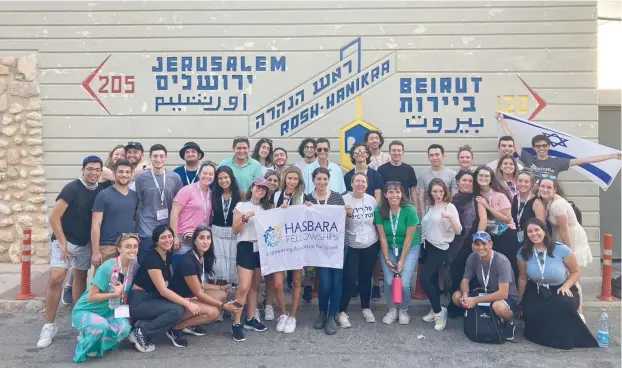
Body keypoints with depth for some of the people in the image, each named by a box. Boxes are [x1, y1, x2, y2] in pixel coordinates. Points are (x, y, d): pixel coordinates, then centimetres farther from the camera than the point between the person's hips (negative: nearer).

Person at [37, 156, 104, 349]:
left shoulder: (100, 191, -3)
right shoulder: (72, 189, -17)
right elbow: (54, 217, -16)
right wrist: (63, 243, -15)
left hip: (85, 243, 5)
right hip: (64, 240, -4)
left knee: (81, 277, 12)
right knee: (55, 279, -12)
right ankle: (49, 326, 1)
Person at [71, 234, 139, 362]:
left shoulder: (134, 266, -7)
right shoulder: (108, 267, -24)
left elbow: (130, 291, 10)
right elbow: (91, 297, -21)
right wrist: (114, 294, -26)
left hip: (107, 312, 5)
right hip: (85, 311, -5)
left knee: (125, 328, -25)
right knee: (101, 326, -36)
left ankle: (96, 343, 3)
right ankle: (85, 345, -3)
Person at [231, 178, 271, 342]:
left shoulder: (266, 208, 14)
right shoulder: (241, 206, 1)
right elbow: (235, 230, -2)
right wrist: (244, 219, -17)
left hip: (261, 248, 5)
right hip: (246, 247, -5)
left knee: (255, 286, 9)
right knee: (244, 287, -11)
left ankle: (250, 319, 20)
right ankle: (236, 323, -3)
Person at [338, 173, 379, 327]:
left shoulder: (372, 200, -1)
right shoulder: (344, 199, -12)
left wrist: (381, 241, 9)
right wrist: (348, 215, -27)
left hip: (371, 245, 3)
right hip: (351, 246, -3)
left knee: (365, 277, 14)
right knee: (350, 279, -7)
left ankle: (365, 308, 30)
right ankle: (342, 311, 6)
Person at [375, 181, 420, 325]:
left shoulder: (410, 210, -21)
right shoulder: (379, 211, -15)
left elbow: (409, 237, -16)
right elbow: (382, 237, -9)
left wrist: (402, 260, -14)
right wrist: (387, 258, -10)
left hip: (410, 248, -2)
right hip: (389, 249, 2)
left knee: (404, 283, -12)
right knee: (389, 282, -10)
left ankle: (404, 310, 17)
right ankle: (392, 309, 18)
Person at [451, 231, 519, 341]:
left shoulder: (501, 261, -27)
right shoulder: (472, 258, -11)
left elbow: (503, 293, -31)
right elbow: (465, 281, -2)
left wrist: (475, 300, -31)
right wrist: (465, 295, -25)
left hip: (508, 298, -5)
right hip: (486, 294, 5)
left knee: (499, 306, -39)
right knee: (456, 296, -13)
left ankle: (509, 323, -4)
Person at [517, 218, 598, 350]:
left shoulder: (561, 249, -18)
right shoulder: (523, 253, -11)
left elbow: (575, 272, -5)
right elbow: (523, 278, 2)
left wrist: (565, 286, -23)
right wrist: (520, 302, 9)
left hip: (561, 290, -1)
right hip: (537, 291, 2)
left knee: (562, 306, -35)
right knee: (530, 313, -26)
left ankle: (565, 337, -2)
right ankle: (543, 334, 12)